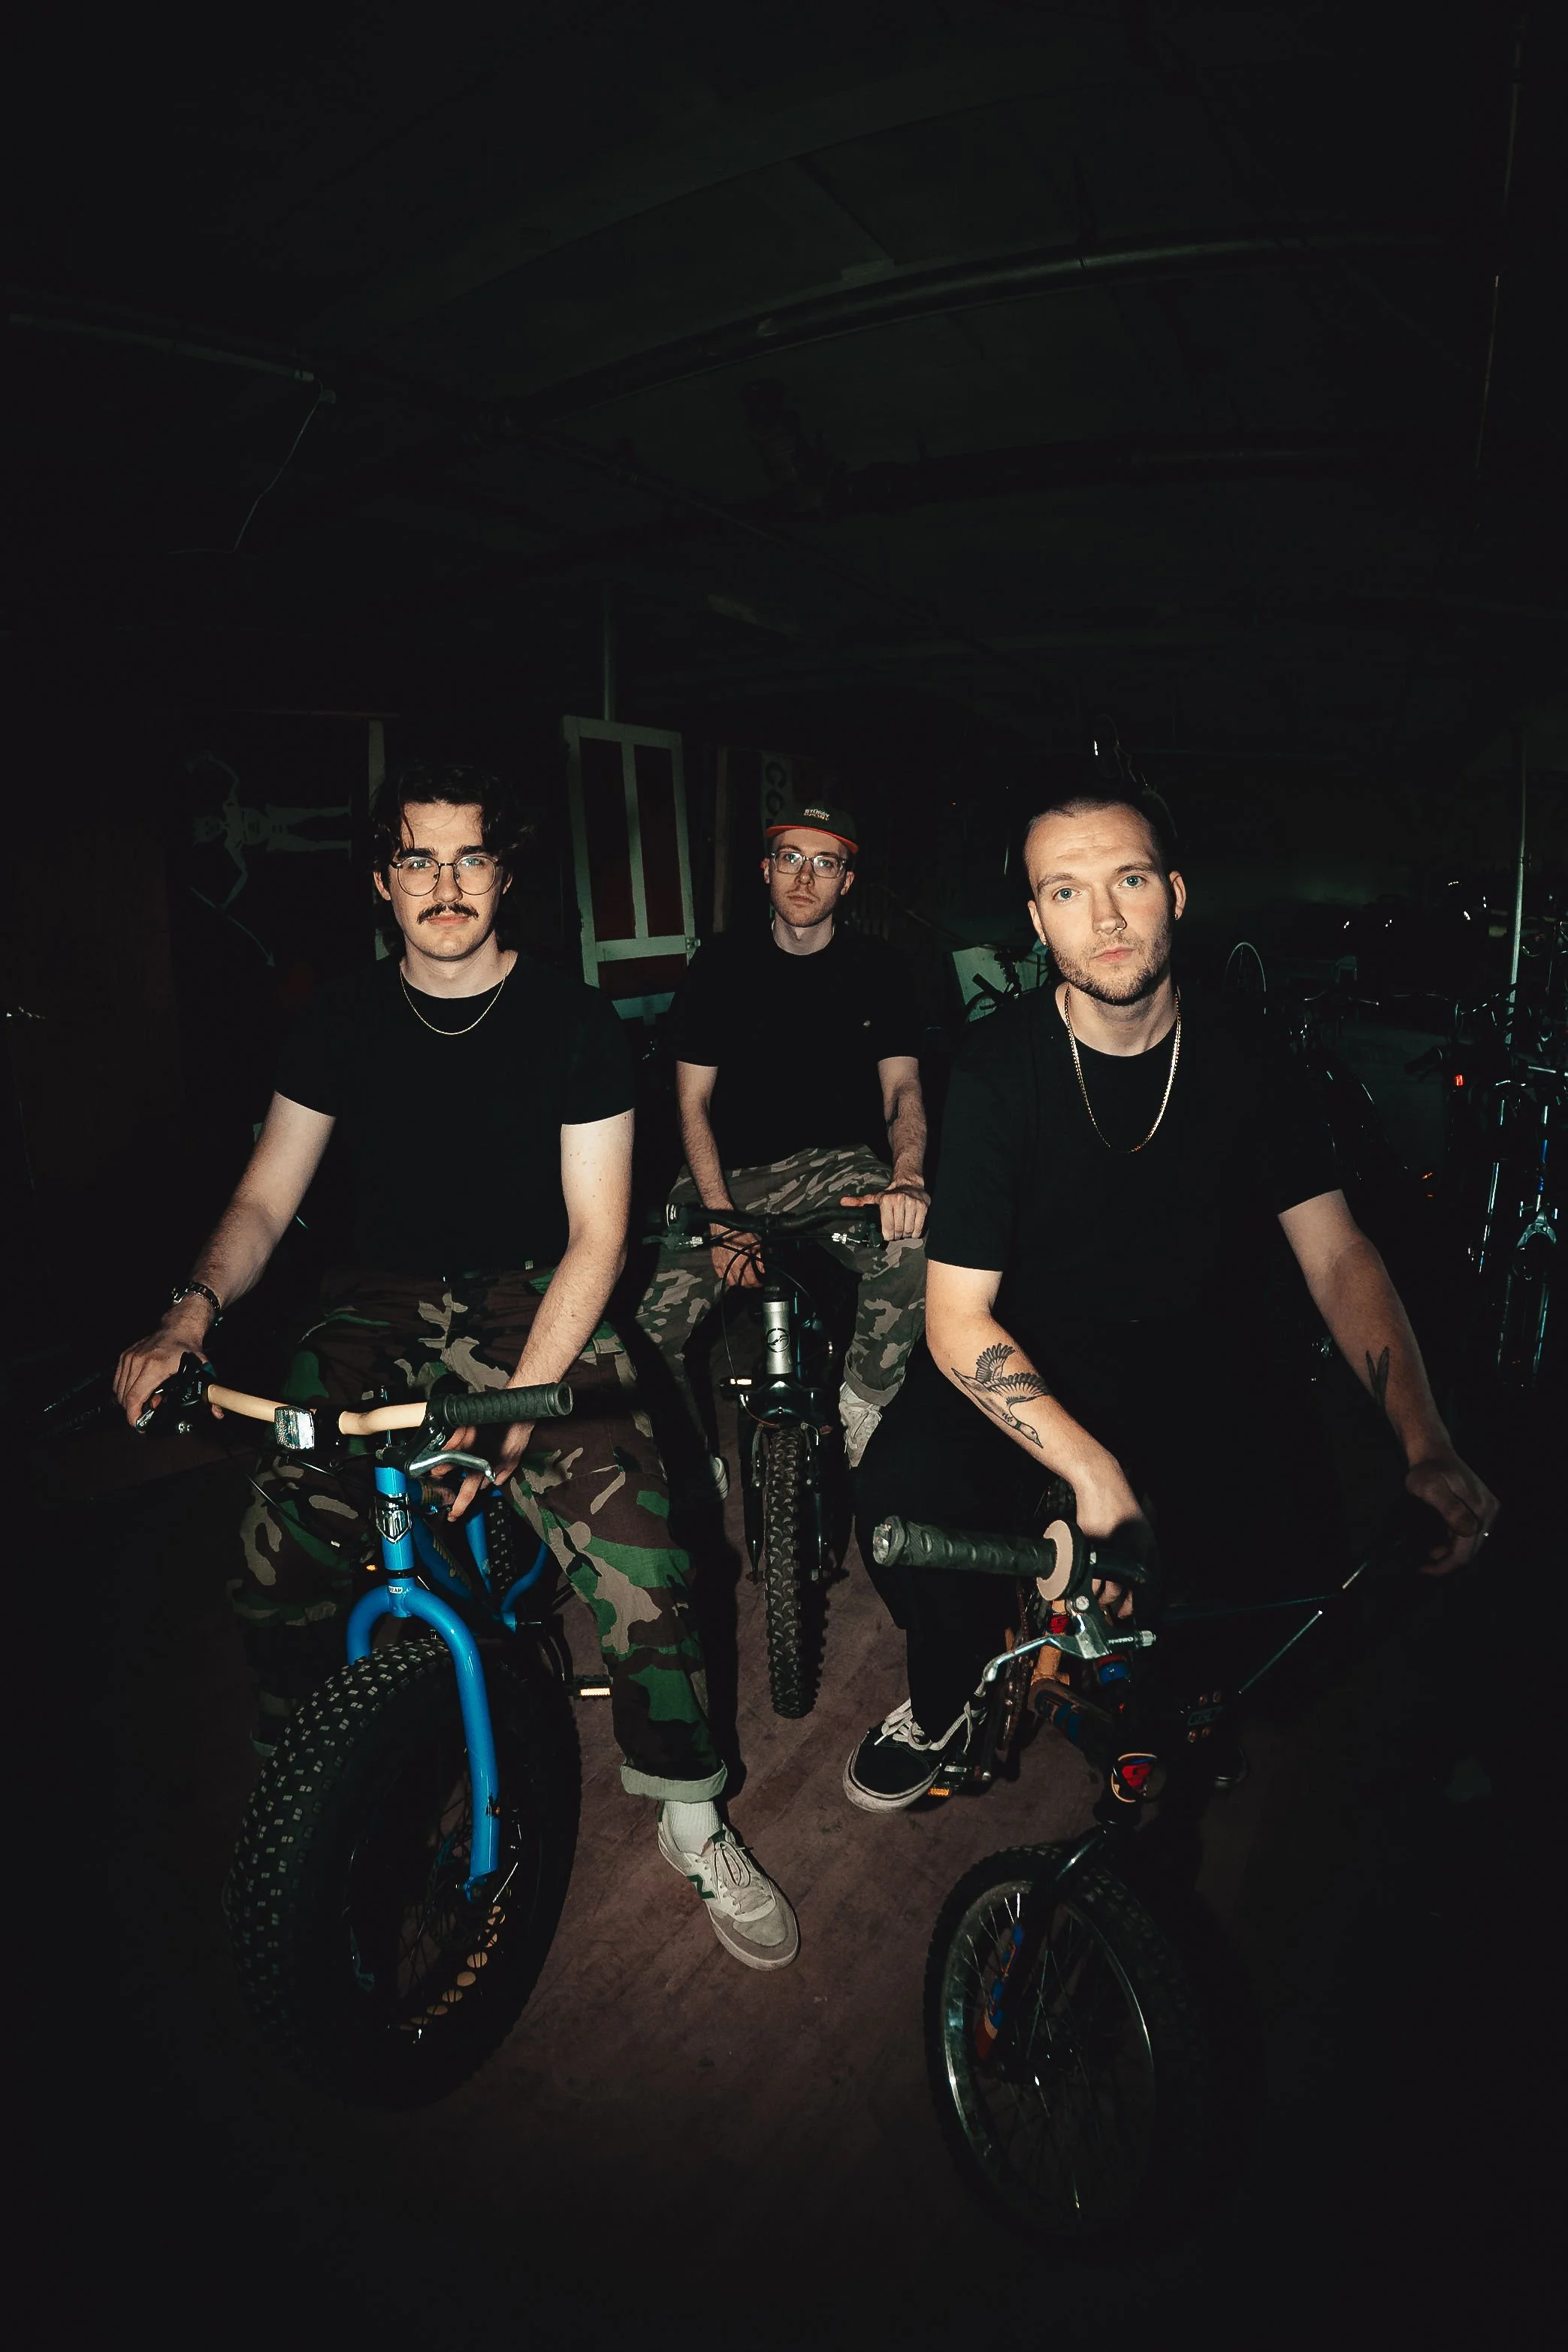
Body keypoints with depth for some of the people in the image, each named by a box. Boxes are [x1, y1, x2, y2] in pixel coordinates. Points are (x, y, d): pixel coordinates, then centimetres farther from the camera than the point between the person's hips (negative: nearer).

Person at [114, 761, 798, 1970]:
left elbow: (595, 1234, -8)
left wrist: (522, 1400, -21)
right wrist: (192, 1310, -15)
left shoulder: (573, 1020, -4)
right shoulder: (343, 1021, 6)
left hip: (537, 1296, -2)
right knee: (279, 1554, -21)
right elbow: (265, 1201, 7)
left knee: (633, 1546, -25)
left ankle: (692, 1815, -1)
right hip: (384, 1295, 3)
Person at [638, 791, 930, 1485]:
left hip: (833, 1164, 0)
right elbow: (694, 1101, -1)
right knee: (658, 1325, -21)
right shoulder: (721, 964, 2)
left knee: (914, 1241, -33)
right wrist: (723, 1219, -17)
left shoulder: (874, 968, 5)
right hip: (728, 1171, 0)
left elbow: (902, 1087, -3)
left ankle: (862, 1407, -7)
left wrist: (907, 1178, -27)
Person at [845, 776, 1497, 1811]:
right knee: (907, 1492, -28)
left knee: (1289, 1548, -23)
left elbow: (1337, 1253, -4)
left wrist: (1428, 1446, -19)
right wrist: (1093, 1473, -30)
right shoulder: (1001, 1069, -14)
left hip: (1205, 1355, 2)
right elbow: (959, 1317, -17)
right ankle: (949, 1699, 7)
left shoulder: (1244, 1057, -5)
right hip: (1038, 1359, -2)